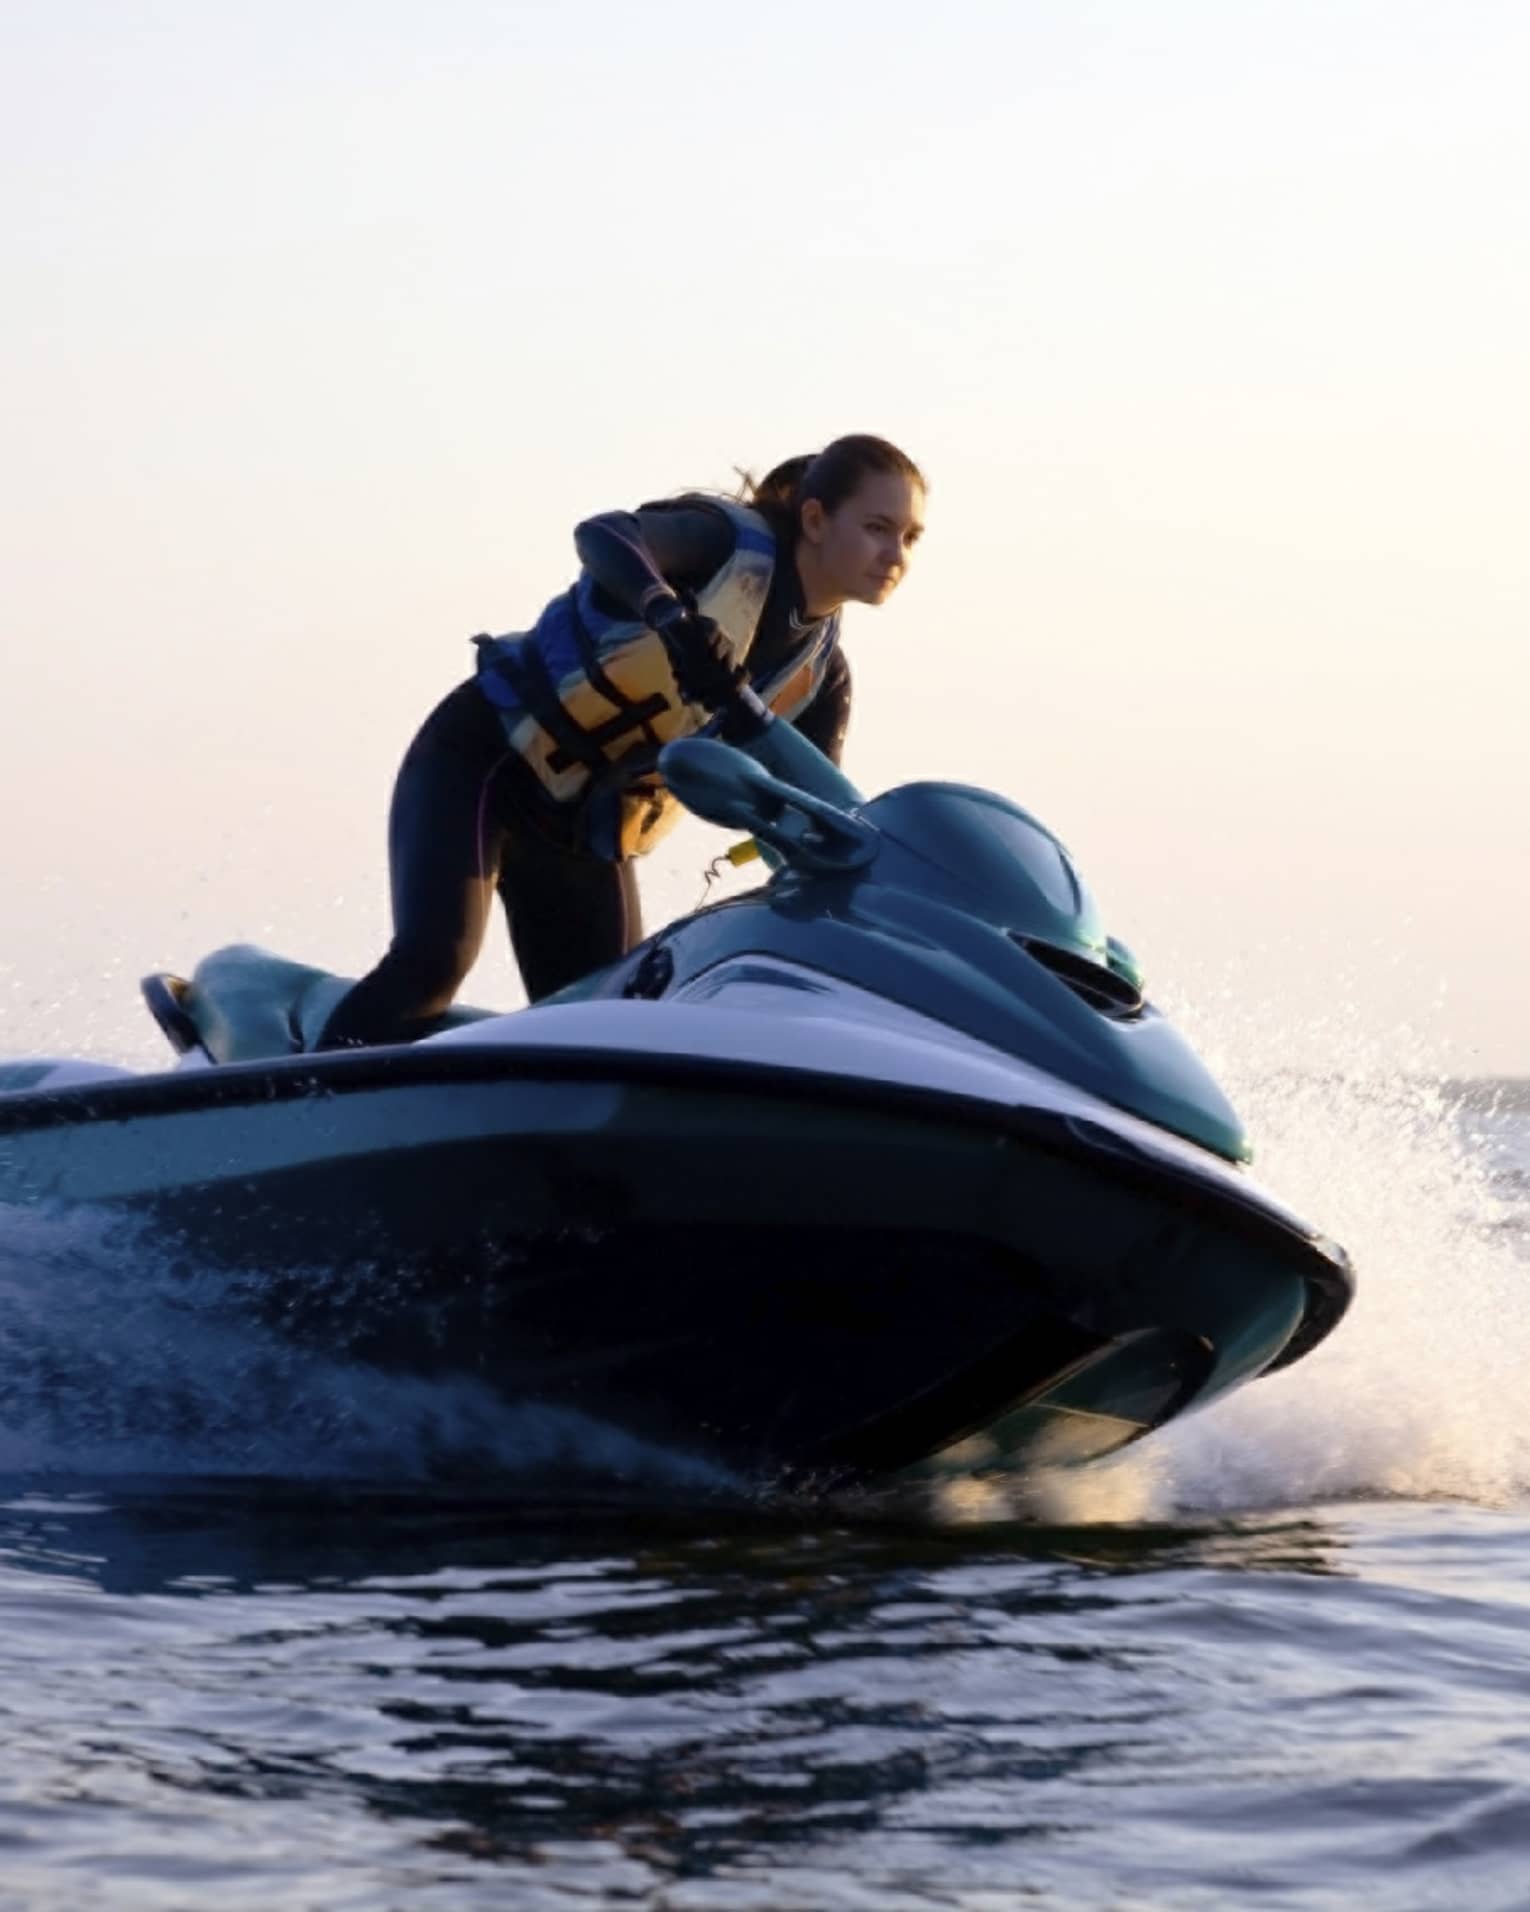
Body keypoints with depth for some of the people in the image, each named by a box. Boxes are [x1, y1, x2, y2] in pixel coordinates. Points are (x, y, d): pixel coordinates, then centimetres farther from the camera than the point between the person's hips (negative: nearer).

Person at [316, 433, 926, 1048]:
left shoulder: (821, 674, 2)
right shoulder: (734, 540, -15)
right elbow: (602, 534, -35)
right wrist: (673, 615, -55)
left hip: (587, 835, 7)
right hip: (484, 756, -7)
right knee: (431, 962, -25)